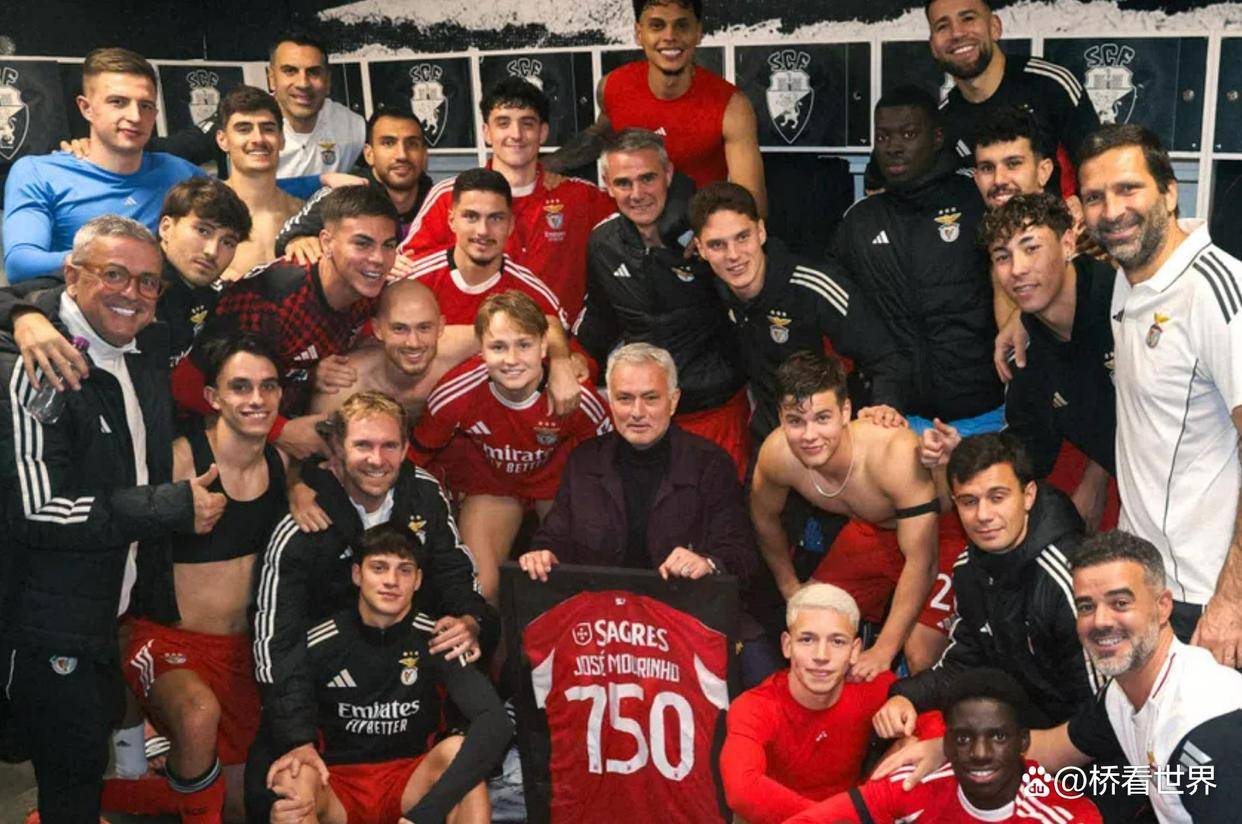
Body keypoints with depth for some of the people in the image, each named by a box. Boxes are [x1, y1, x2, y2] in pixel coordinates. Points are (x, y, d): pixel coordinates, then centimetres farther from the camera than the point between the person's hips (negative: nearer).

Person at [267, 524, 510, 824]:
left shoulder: (435, 640, -9)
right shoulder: (318, 644, -6)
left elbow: (496, 723, -22)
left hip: (411, 784, 0)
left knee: (457, 750, -29)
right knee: (294, 780, -32)